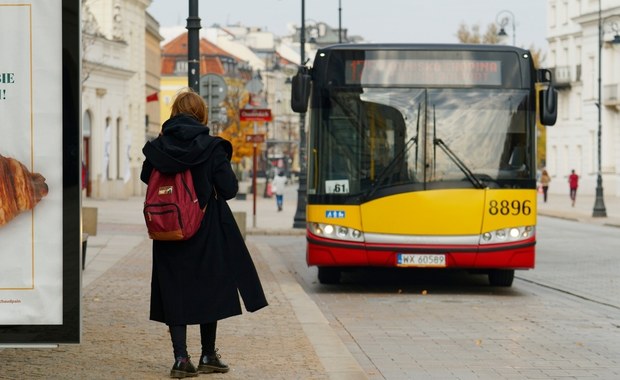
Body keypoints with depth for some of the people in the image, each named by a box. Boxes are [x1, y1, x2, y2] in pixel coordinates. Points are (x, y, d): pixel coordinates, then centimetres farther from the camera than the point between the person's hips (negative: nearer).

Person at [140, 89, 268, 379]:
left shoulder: (158, 148, -4)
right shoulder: (211, 148, -12)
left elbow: (146, 178, 12)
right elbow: (229, 189, -12)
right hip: (207, 231, -2)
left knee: (174, 290, 7)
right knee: (210, 289, 13)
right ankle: (208, 356, 20)